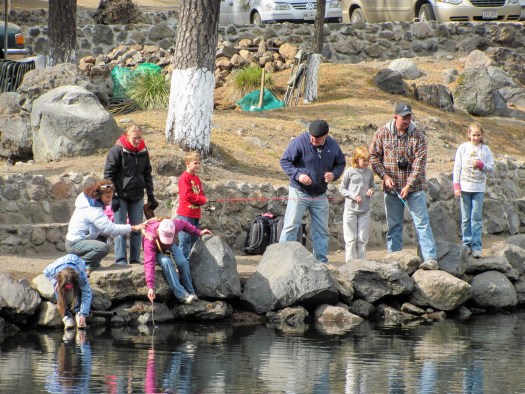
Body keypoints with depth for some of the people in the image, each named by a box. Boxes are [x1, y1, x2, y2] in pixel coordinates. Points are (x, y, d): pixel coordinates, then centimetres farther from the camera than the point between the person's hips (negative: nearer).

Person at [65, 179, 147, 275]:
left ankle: (93, 264, 17)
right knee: (104, 248, -29)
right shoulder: (92, 210, -23)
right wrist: (133, 228, -26)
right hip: (74, 244, -11)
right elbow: (110, 229, -28)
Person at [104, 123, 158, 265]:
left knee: (137, 229, 5)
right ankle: (120, 260, -4)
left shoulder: (143, 151, 6)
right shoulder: (117, 151, -9)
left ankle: (135, 259, 10)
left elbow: (147, 174, 16)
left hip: (137, 196, 5)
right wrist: (113, 197, -13)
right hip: (121, 196, -5)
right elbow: (108, 174, -8)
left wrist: (151, 196, 12)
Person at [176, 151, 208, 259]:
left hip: (195, 213, 9)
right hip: (186, 214, -9)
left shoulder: (197, 179, 16)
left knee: (194, 239, 14)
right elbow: (187, 195, -18)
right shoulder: (185, 178, -11)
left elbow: (201, 194, 17)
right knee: (185, 239, -9)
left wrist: (203, 200, -7)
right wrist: (203, 199, -13)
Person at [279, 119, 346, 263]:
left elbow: (341, 163, 12)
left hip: (320, 195, 4)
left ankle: (321, 261, 16)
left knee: (321, 230, 8)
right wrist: (297, 175, -23)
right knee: (291, 226, -9)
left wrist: (334, 174, -10)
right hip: (299, 192, -4)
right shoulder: (299, 142, -15)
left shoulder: (332, 146, -3)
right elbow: (284, 161, -8)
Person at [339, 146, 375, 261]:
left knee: (362, 239, 6)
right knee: (351, 239, 1)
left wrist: (372, 190, -5)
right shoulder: (349, 172, -5)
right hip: (350, 210, -3)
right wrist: (353, 196, -15)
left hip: (365, 210, 3)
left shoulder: (369, 172, 6)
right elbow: (342, 189, -1)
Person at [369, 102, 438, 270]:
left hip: (414, 188, -2)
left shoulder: (417, 136, -5)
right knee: (393, 225, 9)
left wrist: (409, 185, -18)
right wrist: (384, 176, -8)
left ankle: (430, 259, -12)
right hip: (391, 188, 2)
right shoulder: (382, 134, -1)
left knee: (422, 223, -7)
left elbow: (420, 162, -10)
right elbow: (374, 156, 5)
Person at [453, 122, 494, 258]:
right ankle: (467, 244, 12)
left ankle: (476, 246, -3)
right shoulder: (463, 148, 2)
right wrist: (456, 186, -3)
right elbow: (457, 168, 3)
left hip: (479, 189, 0)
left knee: (476, 218, -3)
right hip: (465, 188, 0)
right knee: (466, 218, 5)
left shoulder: (485, 150, 3)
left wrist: (481, 165, -14)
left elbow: (491, 168, 5)